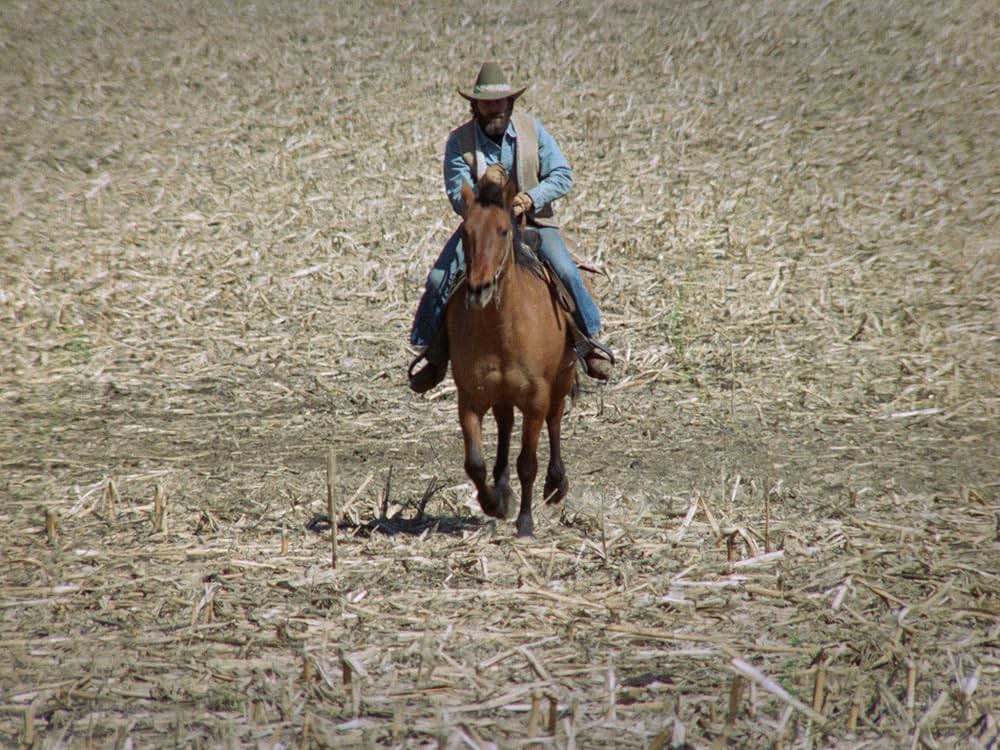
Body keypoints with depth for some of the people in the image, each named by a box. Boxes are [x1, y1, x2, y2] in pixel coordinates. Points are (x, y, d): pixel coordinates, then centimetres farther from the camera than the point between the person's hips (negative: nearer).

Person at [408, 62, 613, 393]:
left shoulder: (531, 128, -4)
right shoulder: (459, 141, -8)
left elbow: (562, 175, -5)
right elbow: (458, 200, -11)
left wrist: (531, 198, -22)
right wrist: (484, 185, -32)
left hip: (533, 221, 0)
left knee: (566, 272, -24)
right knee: (438, 281, -16)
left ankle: (588, 343, -4)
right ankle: (434, 356, 3)